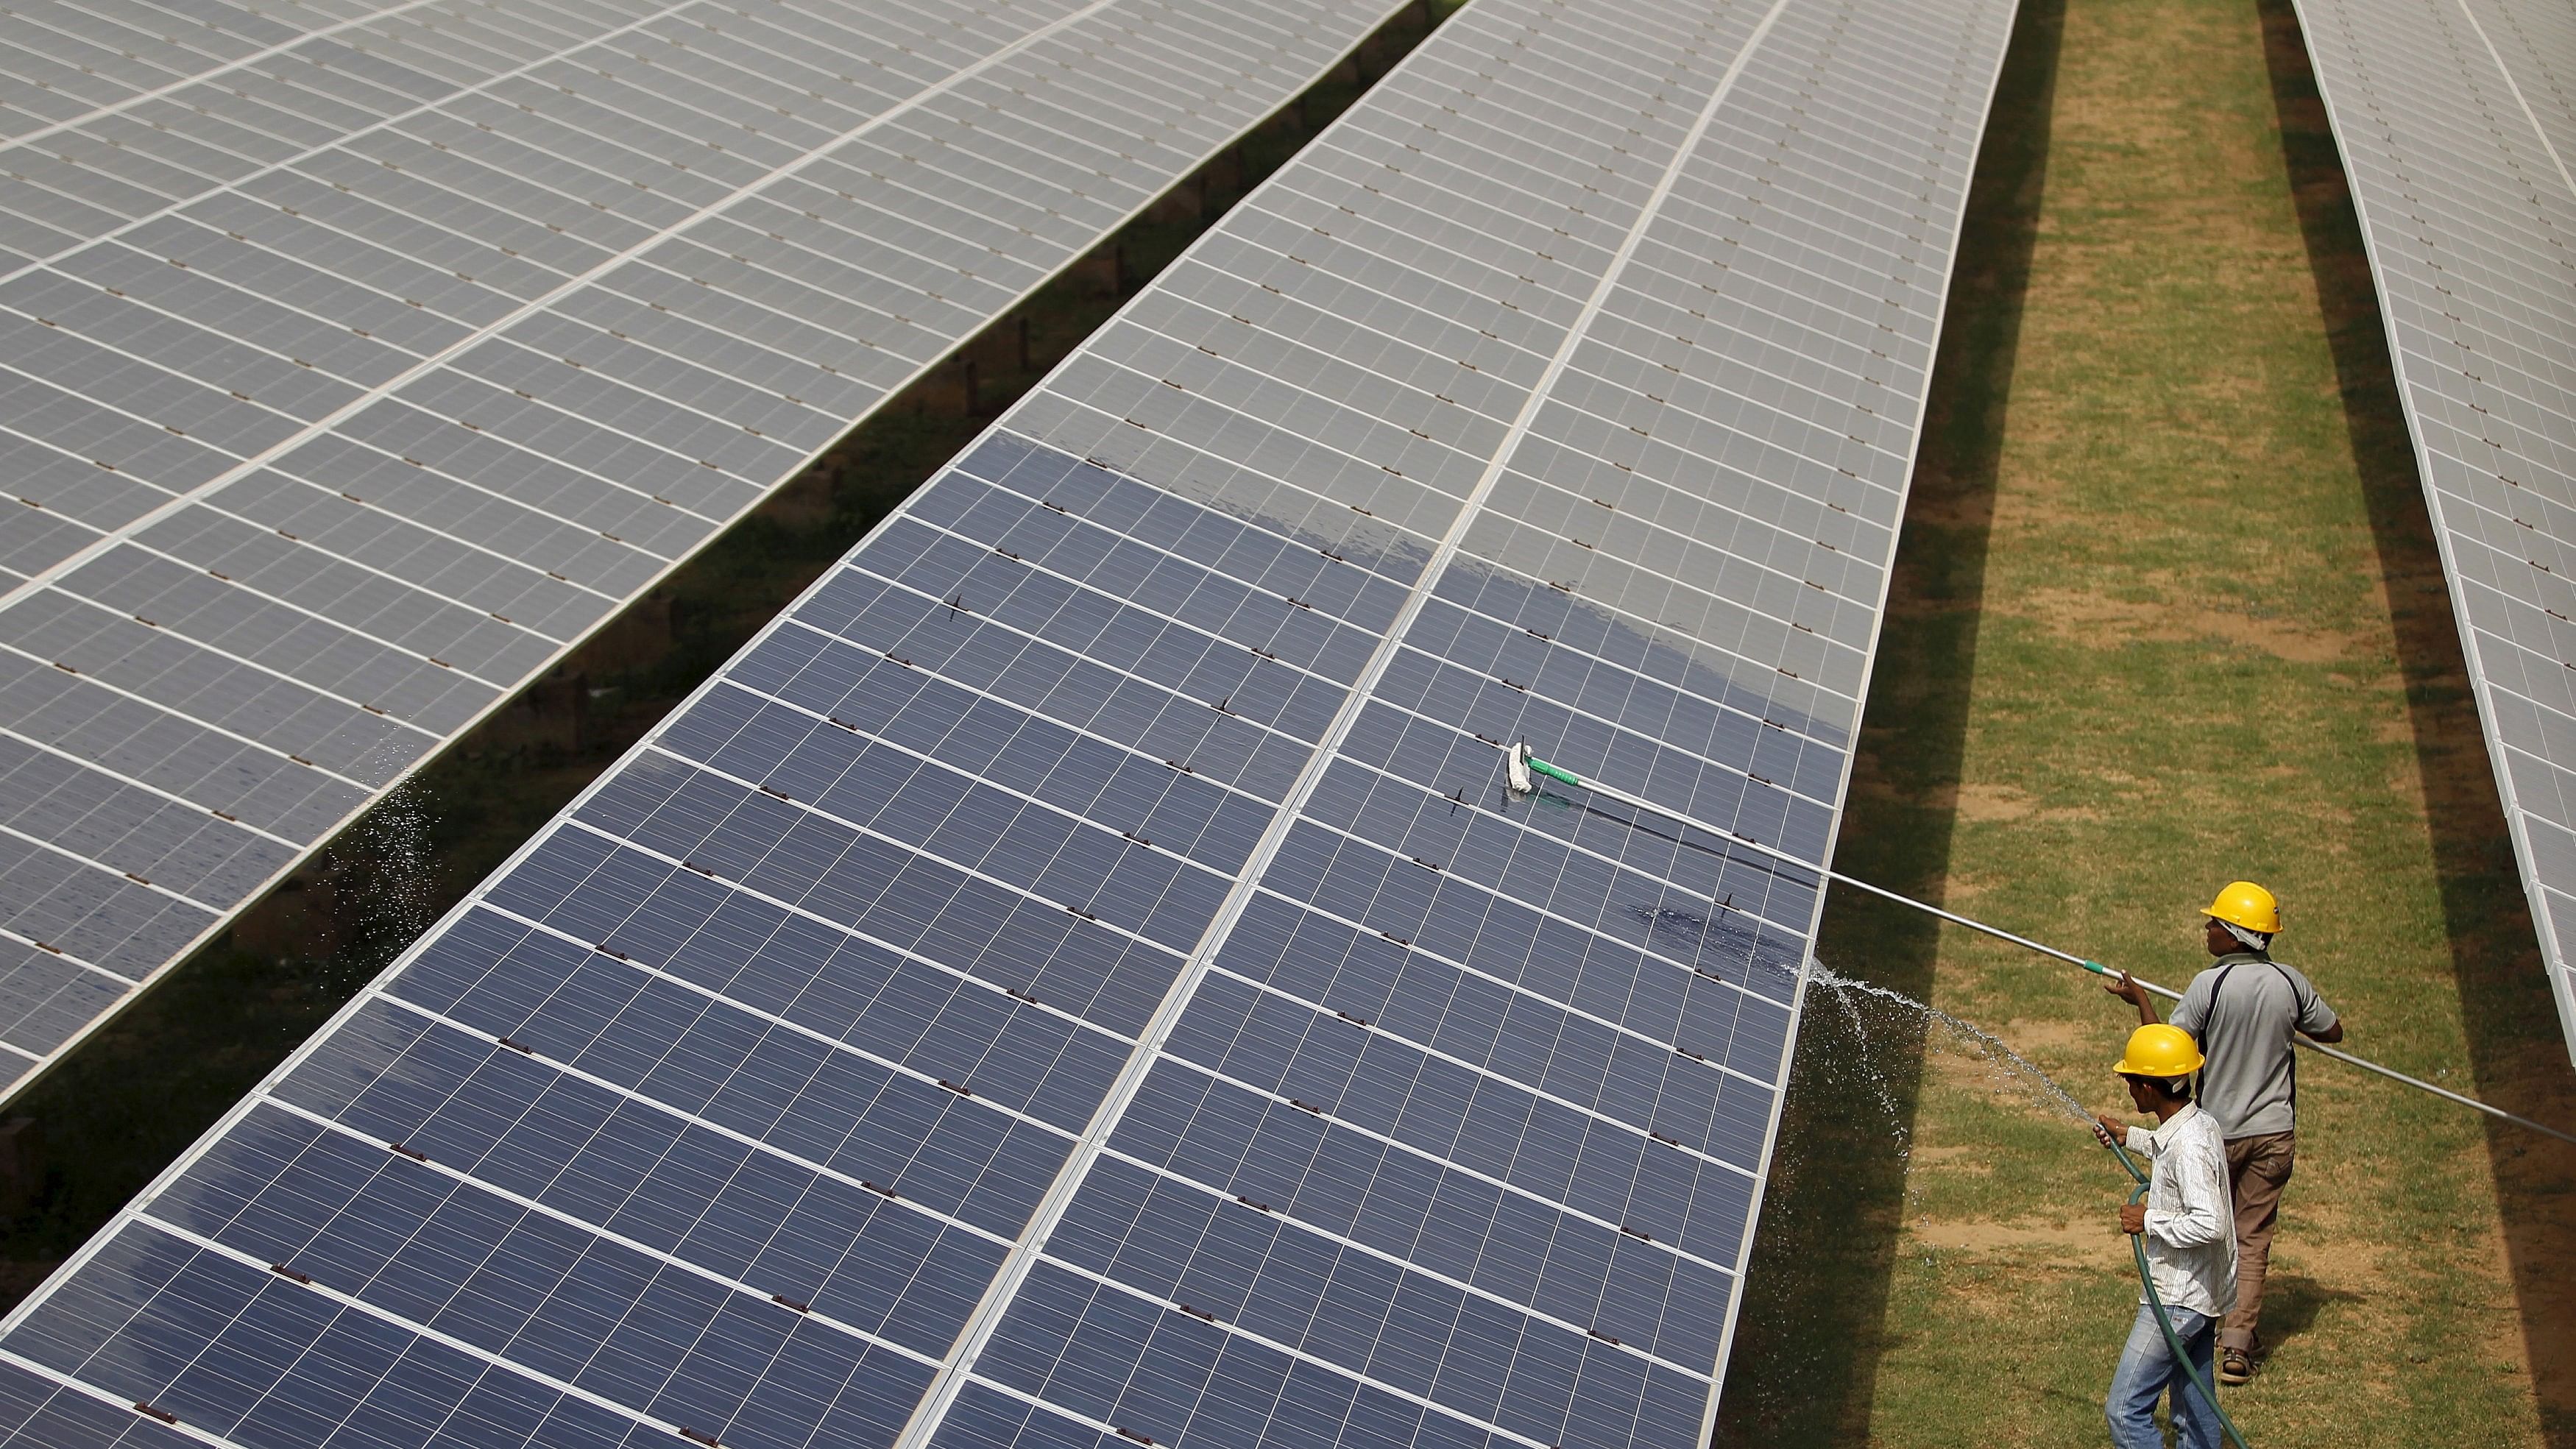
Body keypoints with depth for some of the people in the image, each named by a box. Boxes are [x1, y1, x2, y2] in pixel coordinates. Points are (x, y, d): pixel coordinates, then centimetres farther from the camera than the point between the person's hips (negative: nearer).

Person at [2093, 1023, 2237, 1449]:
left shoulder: (2190, 1145, -25)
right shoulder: (2200, 1123, 5)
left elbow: (2210, 1223, -33)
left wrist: (2148, 1220, -22)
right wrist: (2129, 1137, 30)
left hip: (2178, 1298, -10)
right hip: (2198, 1293, 10)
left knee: (2124, 1409, -8)